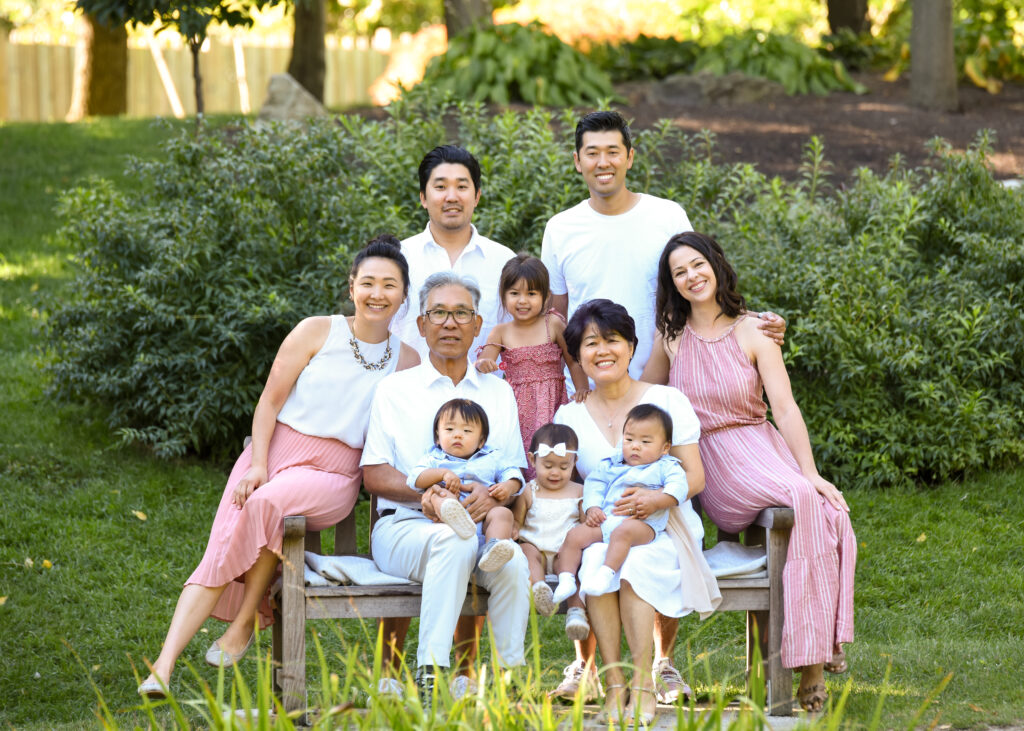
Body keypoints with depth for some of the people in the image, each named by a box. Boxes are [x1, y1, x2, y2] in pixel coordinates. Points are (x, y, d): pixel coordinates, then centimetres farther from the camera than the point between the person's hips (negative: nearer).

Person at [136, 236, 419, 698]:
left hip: (332, 474, 0)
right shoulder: (316, 332, 4)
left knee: (268, 503, -34)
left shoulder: (407, 361, 8)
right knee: (218, 558, -20)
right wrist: (258, 465, -10)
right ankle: (163, 667, -26)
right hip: (276, 449, 0)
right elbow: (270, 403, 2)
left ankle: (246, 623, -17)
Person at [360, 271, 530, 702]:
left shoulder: (498, 393, 20)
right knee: (453, 540, -38)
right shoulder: (395, 390, 13)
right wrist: (422, 492, -16)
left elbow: (516, 472, 13)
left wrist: (494, 494, -12)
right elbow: (373, 474, 5)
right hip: (405, 524, -2)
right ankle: (431, 673, -41)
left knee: (514, 562, -33)